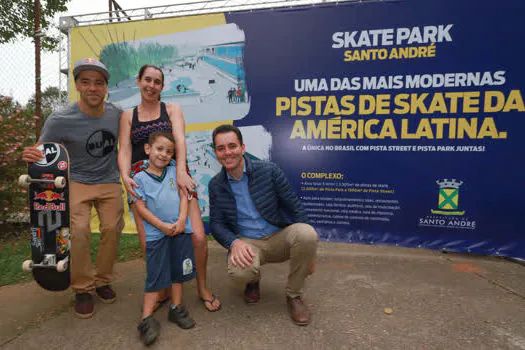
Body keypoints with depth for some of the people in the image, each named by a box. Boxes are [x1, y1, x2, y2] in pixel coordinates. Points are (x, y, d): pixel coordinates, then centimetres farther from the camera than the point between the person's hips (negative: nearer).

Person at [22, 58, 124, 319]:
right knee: (78, 231, -18)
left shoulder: (116, 113, -7)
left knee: (112, 229, -4)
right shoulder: (60, 120, -16)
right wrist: (30, 156, -30)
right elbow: (40, 152, -7)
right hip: (77, 181, -2)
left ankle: (102, 280, 19)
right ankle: (82, 288, 3)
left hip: (109, 181, 3)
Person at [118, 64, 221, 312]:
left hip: (173, 174, -1)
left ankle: (203, 289, 13)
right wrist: (125, 176, -15)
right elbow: (124, 150, 6)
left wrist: (181, 171, -21)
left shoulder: (172, 109, 14)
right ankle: (163, 291, 19)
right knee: (148, 245, -9)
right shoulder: (128, 116, 17)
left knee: (198, 237, -12)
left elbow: (180, 140, -4)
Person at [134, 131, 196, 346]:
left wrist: (182, 220, -11)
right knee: (155, 276, 1)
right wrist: (162, 226, -14)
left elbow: (183, 195, 4)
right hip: (156, 233, -3)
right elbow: (141, 207, -4)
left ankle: (176, 308, 30)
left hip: (180, 229, 3)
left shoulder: (174, 172, 10)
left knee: (179, 270, 14)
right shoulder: (140, 178, 2)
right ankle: (147, 318, 12)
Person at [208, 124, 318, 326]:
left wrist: (307, 250, -6)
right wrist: (234, 243, -21)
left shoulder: (269, 171, -8)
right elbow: (216, 224, 2)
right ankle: (253, 281, 9)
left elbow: (295, 208, -4)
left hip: (279, 237, 0)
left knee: (307, 233, -32)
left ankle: (293, 295, -5)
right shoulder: (216, 185, 1)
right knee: (239, 271, -34)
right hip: (247, 243, 1)